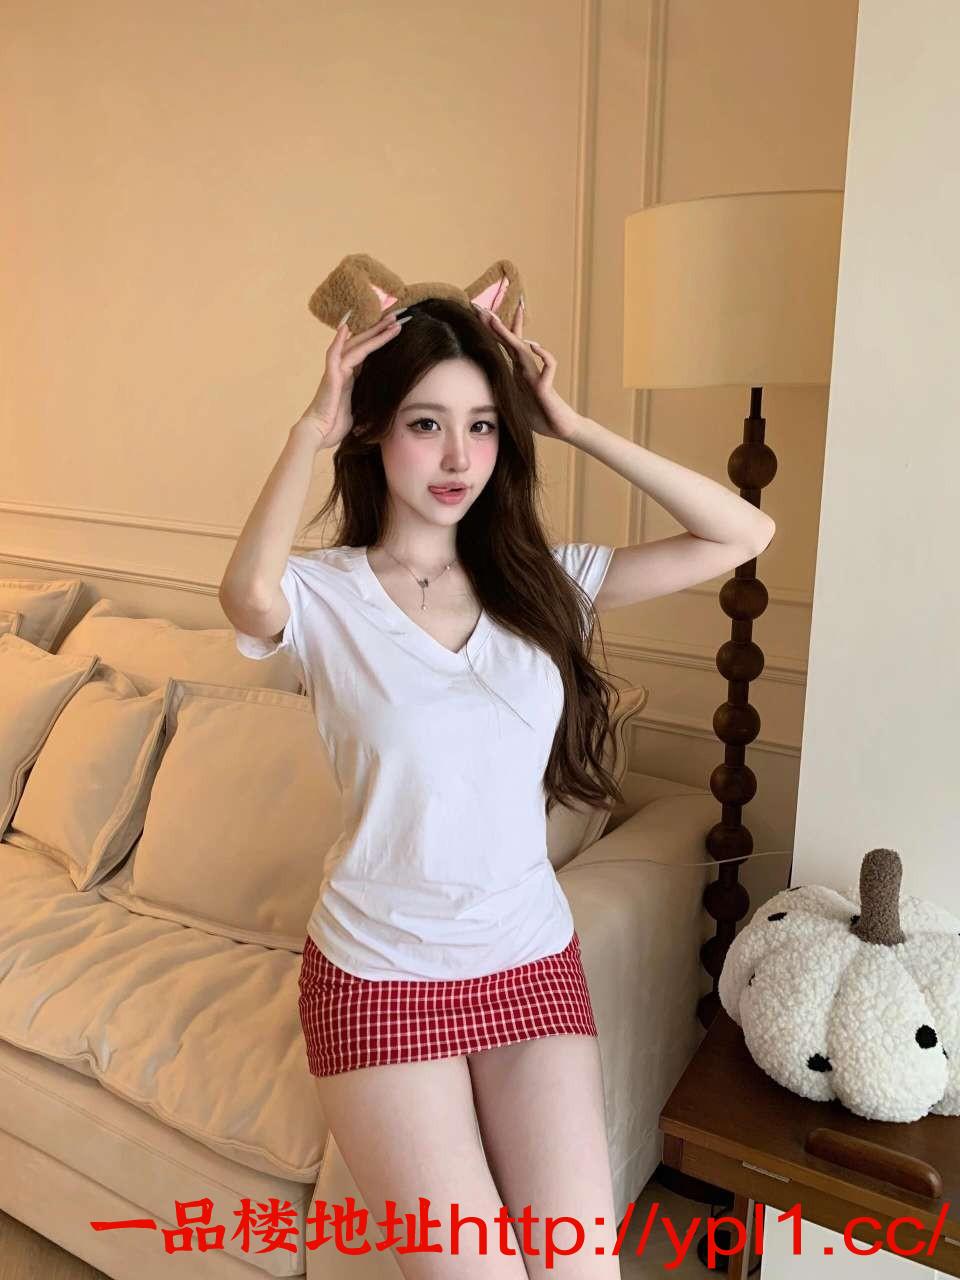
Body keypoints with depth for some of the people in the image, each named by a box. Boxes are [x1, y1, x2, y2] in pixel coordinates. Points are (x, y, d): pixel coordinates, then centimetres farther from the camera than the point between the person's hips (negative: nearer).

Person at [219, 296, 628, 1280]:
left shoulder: (541, 579, 1)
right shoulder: (325, 592, -9)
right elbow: (247, 598, -34)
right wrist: (312, 428, -22)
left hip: (534, 960, 3)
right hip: (380, 975, -3)